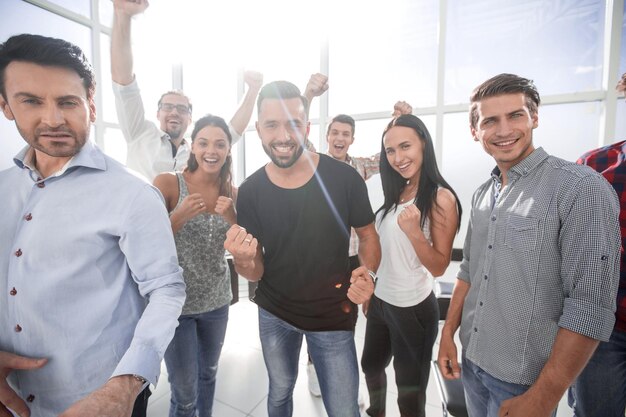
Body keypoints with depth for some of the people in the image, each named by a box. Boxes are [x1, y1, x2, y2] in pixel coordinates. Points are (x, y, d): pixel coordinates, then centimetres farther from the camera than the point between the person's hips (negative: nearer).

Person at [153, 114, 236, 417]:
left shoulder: (233, 193, -1)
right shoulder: (167, 183, -12)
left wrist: (231, 217, -18)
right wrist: (180, 216, -28)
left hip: (217, 301, 4)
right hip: (175, 302, -3)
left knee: (208, 374, 24)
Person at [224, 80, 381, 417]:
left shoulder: (344, 178, -20)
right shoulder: (250, 192, -12)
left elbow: (367, 235, -4)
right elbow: (256, 272, -8)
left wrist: (367, 272, -24)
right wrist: (243, 261, -31)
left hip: (332, 316, -2)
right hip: (273, 314, 3)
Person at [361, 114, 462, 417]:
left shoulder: (441, 198, -17)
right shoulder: (397, 192, 3)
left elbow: (439, 267, -17)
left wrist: (413, 231, -33)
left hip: (412, 308, -7)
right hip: (379, 300, 7)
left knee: (410, 393, 15)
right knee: (371, 367, 28)